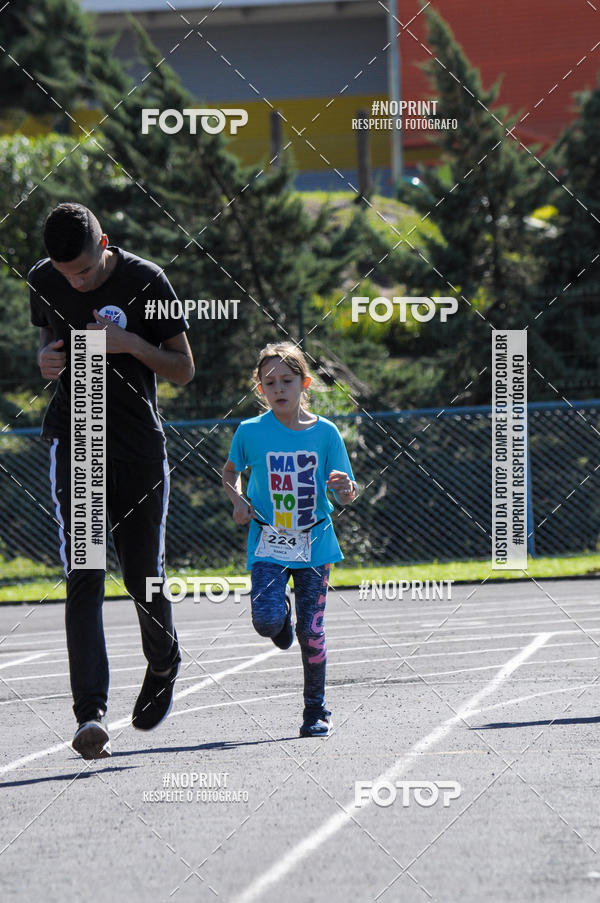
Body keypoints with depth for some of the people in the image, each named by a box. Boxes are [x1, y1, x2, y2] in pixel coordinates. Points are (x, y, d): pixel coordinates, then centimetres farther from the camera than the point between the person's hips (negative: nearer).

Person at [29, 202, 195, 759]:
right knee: (82, 577, -12)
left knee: (145, 576, 7)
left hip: (140, 446, -1)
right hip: (73, 440, 1)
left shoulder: (146, 281, -9)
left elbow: (183, 370, -3)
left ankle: (163, 667, 39)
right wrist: (47, 359, -4)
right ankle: (91, 713, -19)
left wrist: (132, 345, -20)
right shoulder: (42, 282, -1)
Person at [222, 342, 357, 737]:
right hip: (268, 544, 0)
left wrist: (346, 489, -22)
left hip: (315, 544, 0)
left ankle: (316, 709, 17)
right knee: (266, 619, -20)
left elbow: (346, 495, 2)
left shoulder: (325, 432, -1)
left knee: (311, 630, 0)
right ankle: (281, 616, 19)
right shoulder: (250, 432, -1)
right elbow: (230, 474, 17)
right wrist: (238, 501, -3)